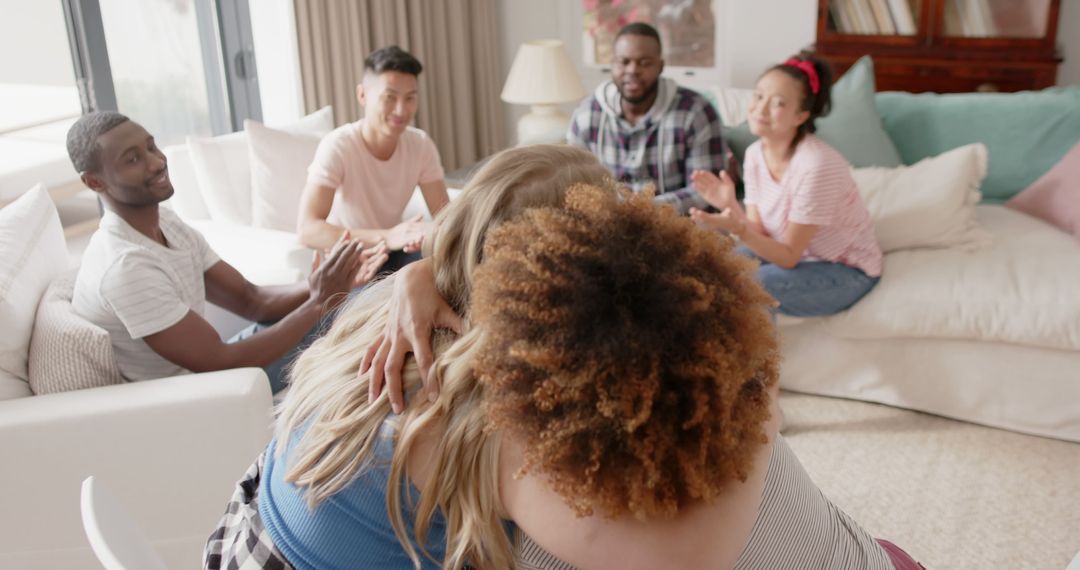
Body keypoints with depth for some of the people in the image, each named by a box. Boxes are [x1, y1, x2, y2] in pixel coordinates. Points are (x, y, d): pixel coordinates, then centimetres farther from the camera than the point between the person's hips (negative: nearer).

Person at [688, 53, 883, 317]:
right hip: (794, 254, 7)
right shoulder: (755, 154, -7)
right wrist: (732, 208, -25)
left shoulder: (816, 165, -28)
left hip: (846, 270, -6)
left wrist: (737, 228, -38)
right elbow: (760, 234, -7)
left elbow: (789, 257, -24)